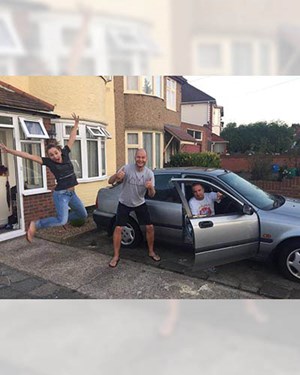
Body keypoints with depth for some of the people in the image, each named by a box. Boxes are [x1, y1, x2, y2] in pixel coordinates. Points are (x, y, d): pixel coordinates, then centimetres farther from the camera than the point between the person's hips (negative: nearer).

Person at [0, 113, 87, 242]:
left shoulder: (65, 154, 1)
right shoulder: (49, 162, -10)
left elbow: (72, 138, 8)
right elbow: (30, 156, -14)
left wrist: (76, 124, 13)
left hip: (72, 193, 6)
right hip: (61, 194, -6)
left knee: (83, 215, 16)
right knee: (61, 221, -19)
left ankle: (62, 218, 38)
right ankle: (35, 225, 0)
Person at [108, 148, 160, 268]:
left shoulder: (149, 173, -14)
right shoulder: (127, 168, -21)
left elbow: (152, 195, -14)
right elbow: (110, 182, -22)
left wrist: (151, 188, -38)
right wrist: (116, 176, -46)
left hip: (140, 203, 2)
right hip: (124, 203, -2)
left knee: (150, 227, 1)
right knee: (118, 228, -7)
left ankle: (151, 252, 23)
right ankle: (116, 256, 10)